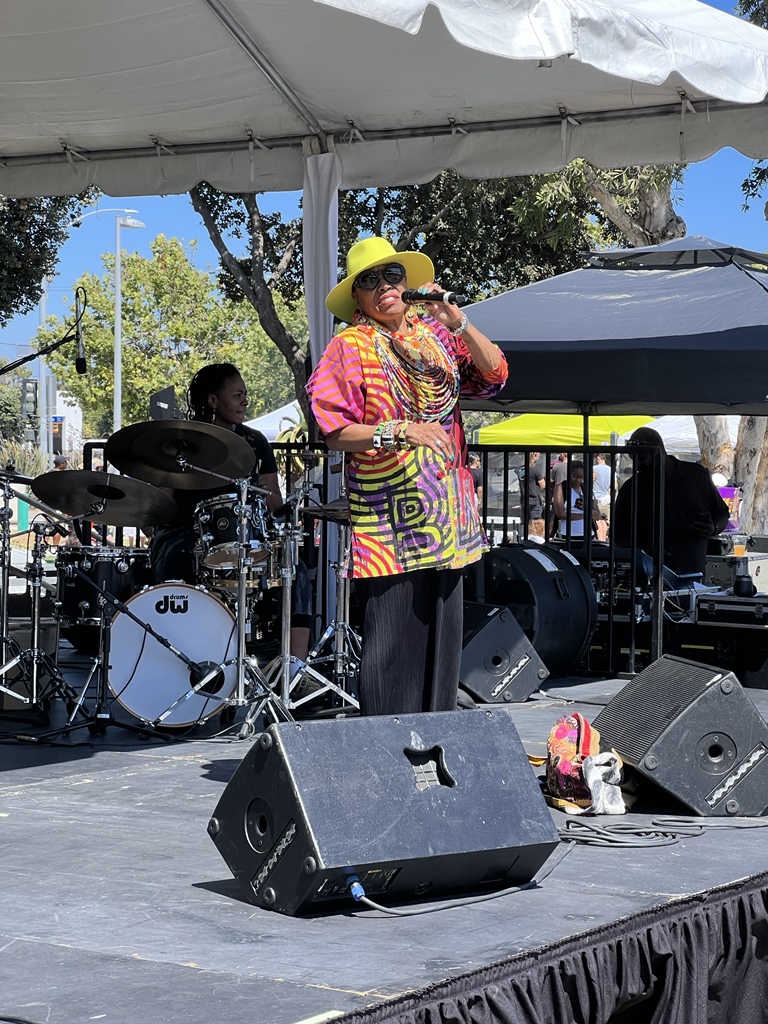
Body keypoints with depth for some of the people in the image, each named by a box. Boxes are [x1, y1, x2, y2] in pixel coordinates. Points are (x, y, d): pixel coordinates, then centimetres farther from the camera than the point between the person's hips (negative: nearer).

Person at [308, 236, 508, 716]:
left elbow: (495, 375, 4)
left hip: (447, 514, 5)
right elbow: (337, 431, -9)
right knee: (393, 637, -6)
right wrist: (398, 431, -21)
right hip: (389, 520, -5)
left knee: (443, 633, 8)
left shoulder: (435, 333, 13)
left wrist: (457, 323, -7)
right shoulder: (351, 346, -2)